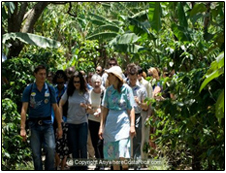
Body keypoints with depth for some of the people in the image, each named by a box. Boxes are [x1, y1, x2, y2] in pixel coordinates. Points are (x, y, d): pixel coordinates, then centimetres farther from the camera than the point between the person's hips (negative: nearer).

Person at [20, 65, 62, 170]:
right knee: (36, 153, 3)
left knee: (51, 149, -16)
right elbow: (24, 109, -5)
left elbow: (55, 108, 8)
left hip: (47, 123, 0)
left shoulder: (50, 89, 4)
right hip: (34, 125, 0)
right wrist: (22, 128, -13)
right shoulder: (29, 90, -1)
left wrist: (59, 127, 4)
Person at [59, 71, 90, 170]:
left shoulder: (85, 93, 0)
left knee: (82, 146, -4)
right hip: (71, 123, 1)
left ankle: (84, 166, 5)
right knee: (73, 146, 6)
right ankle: (76, 166, 16)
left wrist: (85, 106, -18)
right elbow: (61, 104, 7)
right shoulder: (68, 92, 0)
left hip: (82, 122, -1)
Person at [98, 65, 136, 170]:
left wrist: (132, 125, -9)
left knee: (122, 155, -14)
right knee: (113, 155, 7)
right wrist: (101, 126, 7)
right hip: (110, 123, 4)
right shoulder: (108, 90, 8)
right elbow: (105, 108, 10)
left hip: (123, 123, -4)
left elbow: (131, 108, -3)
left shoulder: (126, 89, -3)